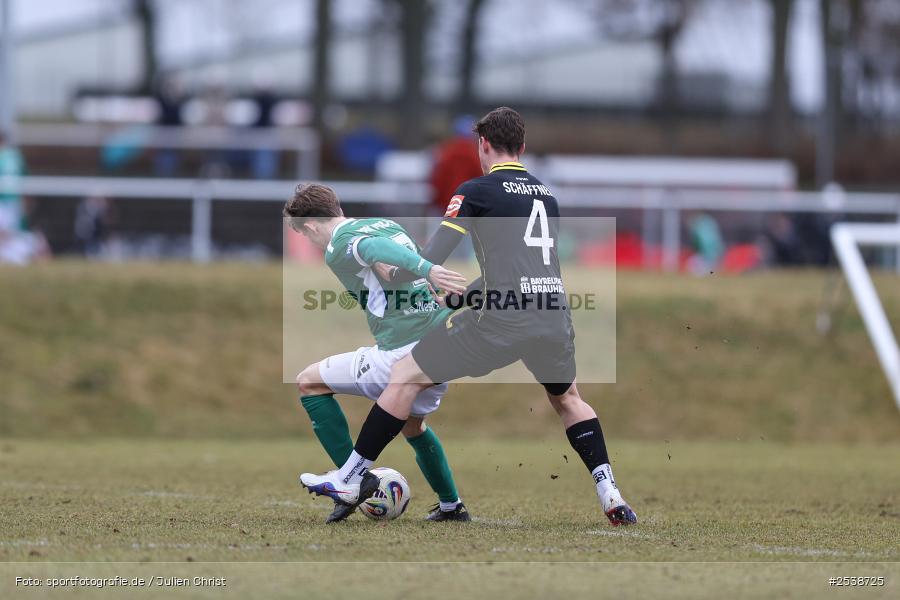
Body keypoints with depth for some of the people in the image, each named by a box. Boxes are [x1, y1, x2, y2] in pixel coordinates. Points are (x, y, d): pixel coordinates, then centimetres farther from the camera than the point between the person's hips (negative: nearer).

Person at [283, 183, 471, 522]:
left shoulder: (338, 249, -6)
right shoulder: (388, 224, 19)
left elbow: (376, 248, -25)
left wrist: (427, 270, -41)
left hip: (401, 354, -8)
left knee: (309, 382, 9)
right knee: (412, 424, 34)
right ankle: (451, 505, 35)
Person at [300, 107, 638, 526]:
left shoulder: (477, 191, 3)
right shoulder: (546, 195, 20)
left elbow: (431, 260, -3)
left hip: (502, 316, -5)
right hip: (554, 314, 5)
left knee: (405, 375, 6)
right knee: (568, 399, 31)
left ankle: (349, 480, 7)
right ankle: (610, 496, 20)